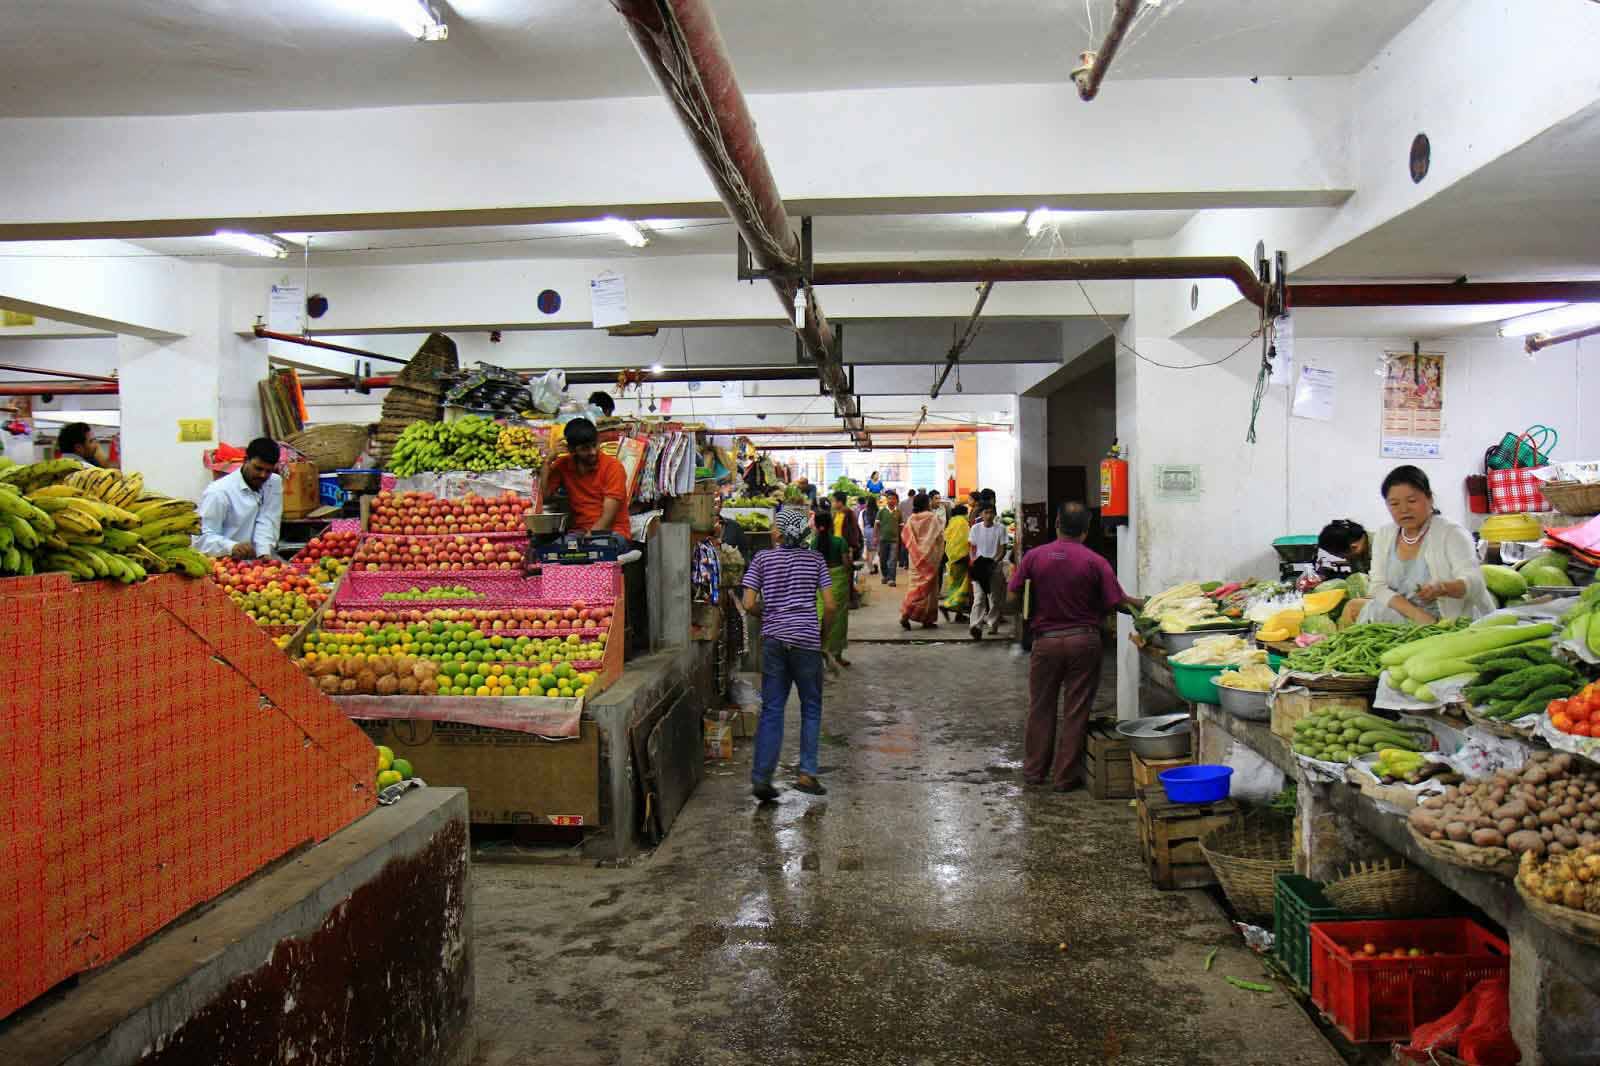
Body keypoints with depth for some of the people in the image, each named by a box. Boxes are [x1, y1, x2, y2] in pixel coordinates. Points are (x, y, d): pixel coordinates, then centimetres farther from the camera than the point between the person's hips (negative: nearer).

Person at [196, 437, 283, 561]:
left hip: (256, 561, 3)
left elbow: (267, 523, -5)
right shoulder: (218, 492, -11)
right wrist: (232, 547, -31)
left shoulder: (275, 483, 4)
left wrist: (264, 553, -21)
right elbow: (204, 537, -13)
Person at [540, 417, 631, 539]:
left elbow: (608, 517, -13)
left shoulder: (613, 467, -6)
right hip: (578, 533, 3)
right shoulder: (563, 465, 8)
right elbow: (542, 496, 0)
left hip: (612, 533, -3)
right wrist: (548, 462, -4)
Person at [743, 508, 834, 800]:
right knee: (811, 708, 12)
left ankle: (761, 778, 0)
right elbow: (829, 606, -3)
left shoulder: (762, 559, 2)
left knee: (771, 710, 4)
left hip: (773, 640, 1)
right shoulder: (815, 560, 3)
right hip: (806, 641, -1)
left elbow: (749, 604, -3)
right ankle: (807, 772, 8)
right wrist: (822, 634, 12)